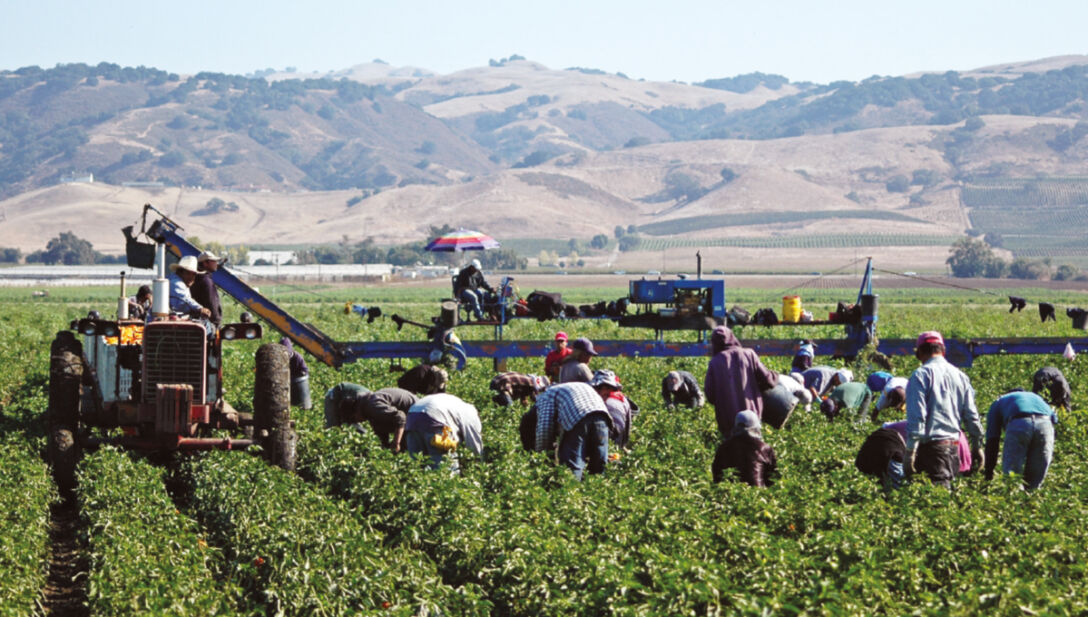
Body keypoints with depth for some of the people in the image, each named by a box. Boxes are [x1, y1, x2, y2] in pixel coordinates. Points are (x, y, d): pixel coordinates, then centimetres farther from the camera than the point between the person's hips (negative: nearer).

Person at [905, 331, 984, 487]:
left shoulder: (921, 375, -6)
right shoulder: (960, 375, 13)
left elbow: (916, 415, -13)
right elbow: (971, 415, 15)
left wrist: (910, 451, -12)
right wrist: (977, 446, 22)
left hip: (931, 444, -6)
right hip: (954, 444, 6)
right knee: (947, 485, 14)